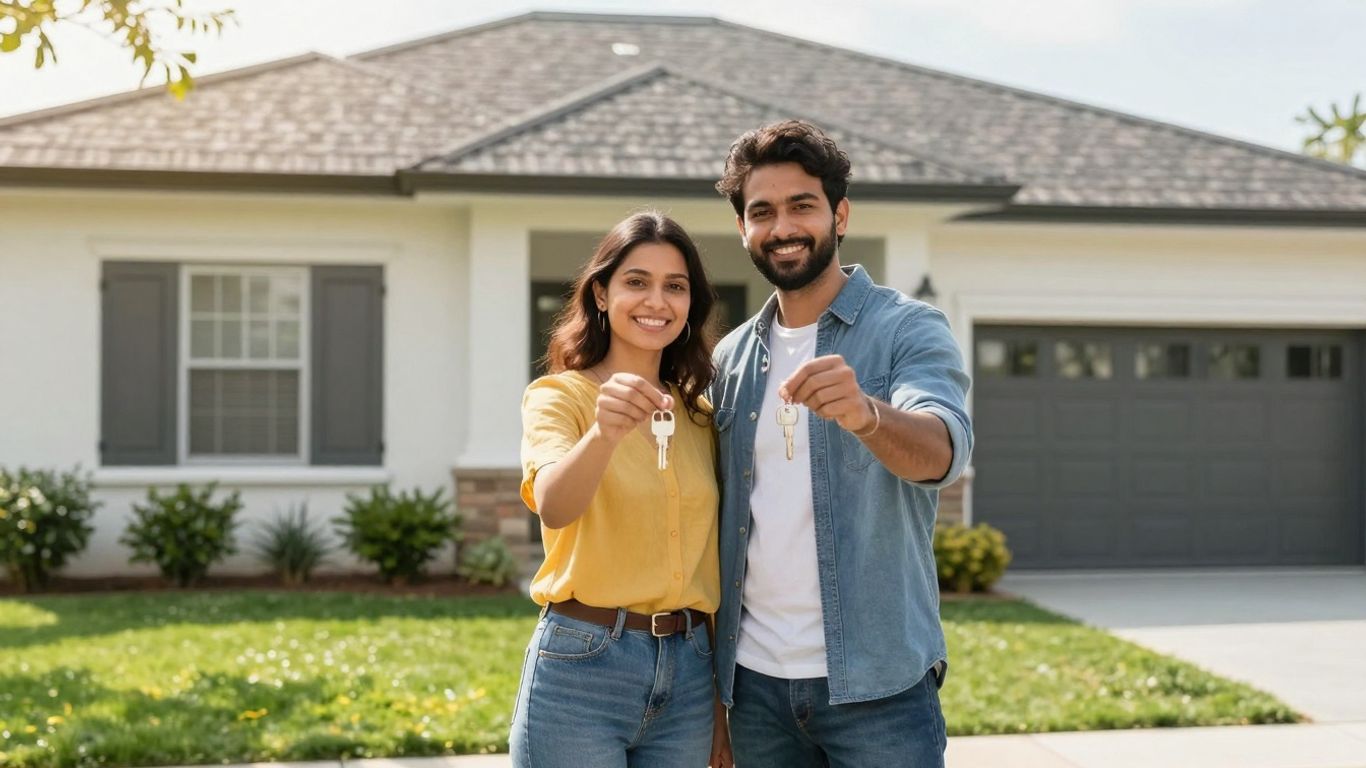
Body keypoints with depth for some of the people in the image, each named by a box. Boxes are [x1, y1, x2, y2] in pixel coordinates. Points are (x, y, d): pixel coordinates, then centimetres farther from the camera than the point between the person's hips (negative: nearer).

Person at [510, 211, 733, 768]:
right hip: (582, 664, -4)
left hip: (688, 675, 5)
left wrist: (722, 705, 13)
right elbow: (552, 506, -24)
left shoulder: (701, 416, 11)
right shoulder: (558, 396, -3)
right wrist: (603, 432, -42)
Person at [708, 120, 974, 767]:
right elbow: (720, 521, 13)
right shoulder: (731, 358, 10)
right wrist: (710, 684, 6)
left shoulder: (907, 329, -4)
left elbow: (945, 448, -22)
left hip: (876, 682, -4)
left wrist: (866, 415, -43)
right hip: (754, 681, 4)